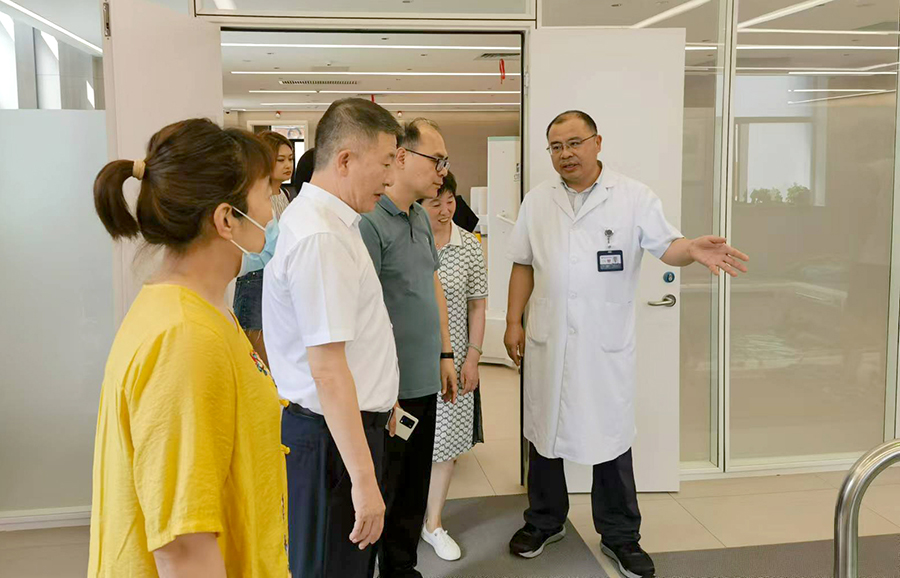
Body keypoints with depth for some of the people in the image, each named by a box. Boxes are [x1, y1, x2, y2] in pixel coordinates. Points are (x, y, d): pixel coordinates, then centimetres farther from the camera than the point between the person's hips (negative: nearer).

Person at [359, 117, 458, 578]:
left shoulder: (421, 218, 11)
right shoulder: (369, 221, -18)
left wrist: (445, 354, 17)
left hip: (424, 383, 9)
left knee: (415, 489, 20)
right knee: (378, 495, 6)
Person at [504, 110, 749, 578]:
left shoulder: (633, 197, -3)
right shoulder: (537, 201, 6)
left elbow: (665, 245, -4)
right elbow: (523, 265, 9)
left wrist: (692, 249, -27)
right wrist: (513, 321, 6)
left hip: (607, 345, -2)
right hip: (548, 341, 3)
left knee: (611, 436, 7)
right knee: (543, 432, 13)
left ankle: (620, 536, 25)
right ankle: (545, 521, 33)